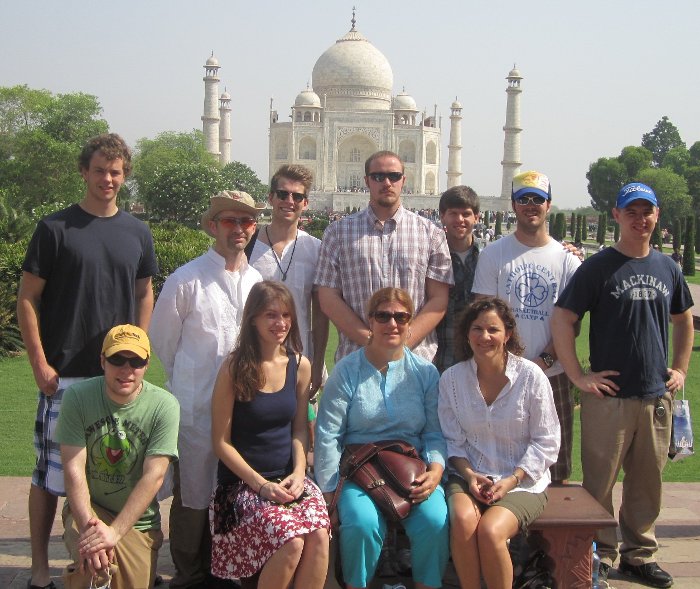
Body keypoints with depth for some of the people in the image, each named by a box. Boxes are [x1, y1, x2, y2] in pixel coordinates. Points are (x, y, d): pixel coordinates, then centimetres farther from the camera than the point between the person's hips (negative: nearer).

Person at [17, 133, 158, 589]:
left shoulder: (137, 233, 9)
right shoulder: (55, 228, -3)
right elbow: (27, 299, -3)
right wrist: (40, 364, -9)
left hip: (120, 375, 4)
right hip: (64, 375, -4)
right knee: (51, 472, 2)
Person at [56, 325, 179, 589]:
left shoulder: (164, 406, -14)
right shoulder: (77, 397, -11)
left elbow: (154, 476, -19)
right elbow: (74, 467, -16)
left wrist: (115, 531, -29)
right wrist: (87, 524, -31)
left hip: (137, 521, 1)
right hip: (87, 507, -1)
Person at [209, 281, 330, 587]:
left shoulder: (300, 365, 5)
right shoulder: (234, 368, -8)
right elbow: (221, 441, -6)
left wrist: (299, 472, -5)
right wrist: (260, 484, -13)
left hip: (289, 478, 4)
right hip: (243, 481, -4)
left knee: (319, 534, -26)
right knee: (291, 541, -28)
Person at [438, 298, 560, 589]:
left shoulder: (531, 376, -6)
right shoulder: (452, 378, 2)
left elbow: (546, 442, -3)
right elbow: (453, 440, 7)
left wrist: (512, 480, -13)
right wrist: (469, 474, -11)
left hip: (522, 481, -2)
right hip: (470, 476, 2)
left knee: (490, 531, -29)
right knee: (463, 520, -30)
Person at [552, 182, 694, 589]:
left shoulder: (668, 268, 9)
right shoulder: (599, 267, -6)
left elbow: (684, 320, 23)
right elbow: (562, 319, -9)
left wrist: (680, 369, 14)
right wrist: (578, 376, -12)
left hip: (656, 398, 5)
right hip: (609, 397, -4)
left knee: (648, 481, 13)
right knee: (600, 481, 2)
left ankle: (640, 555, 28)